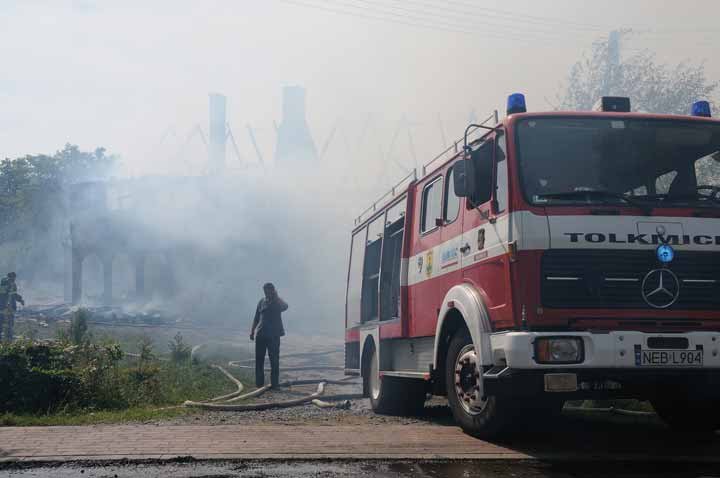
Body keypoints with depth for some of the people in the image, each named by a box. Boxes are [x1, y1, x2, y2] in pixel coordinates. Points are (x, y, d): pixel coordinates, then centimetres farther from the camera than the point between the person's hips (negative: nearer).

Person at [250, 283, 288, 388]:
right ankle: (259, 383, 12)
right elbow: (256, 318, 15)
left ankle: (274, 383, 3)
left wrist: (276, 297, -24)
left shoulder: (278, 302, -2)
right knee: (259, 359, 5)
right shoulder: (261, 302, 9)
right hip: (260, 334, 4)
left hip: (274, 335, -3)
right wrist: (252, 332, 12)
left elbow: (284, 307, -27)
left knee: (274, 360, -2)